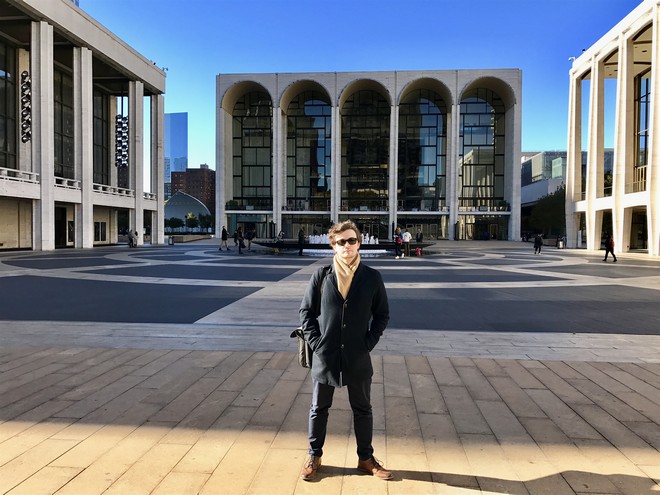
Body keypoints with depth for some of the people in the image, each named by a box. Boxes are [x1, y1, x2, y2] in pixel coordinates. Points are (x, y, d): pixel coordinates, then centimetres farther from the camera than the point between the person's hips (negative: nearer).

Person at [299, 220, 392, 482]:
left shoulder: (372, 277, -3)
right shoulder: (321, 275, -4)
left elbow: (382, 314, 4)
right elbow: (306, 310, 1)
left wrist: (369, 342, -4)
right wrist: (315, 341, -7)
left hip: (358, 358, 1)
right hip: (325, 355, 0)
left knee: (362, 410, 14)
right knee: (319, 408, 13)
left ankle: (366, 458, 32)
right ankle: (314, 456, 32)